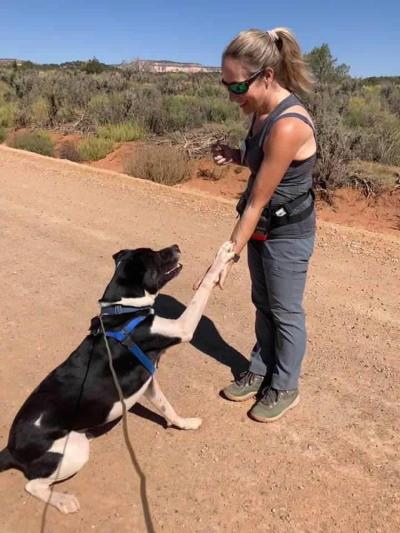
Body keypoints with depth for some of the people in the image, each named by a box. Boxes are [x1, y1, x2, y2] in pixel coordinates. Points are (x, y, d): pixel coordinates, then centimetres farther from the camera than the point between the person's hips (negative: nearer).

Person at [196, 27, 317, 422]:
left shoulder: (288, 125, -28)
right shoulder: (263, 112, 0)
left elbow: (257, 202, -25)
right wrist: (236, 156, -5)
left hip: (288, 233, -9)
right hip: (262, 227, 9)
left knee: (285, 312, 8)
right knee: (263, 305, 19)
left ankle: (285, 389, 30)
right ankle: (260, 372, 39)